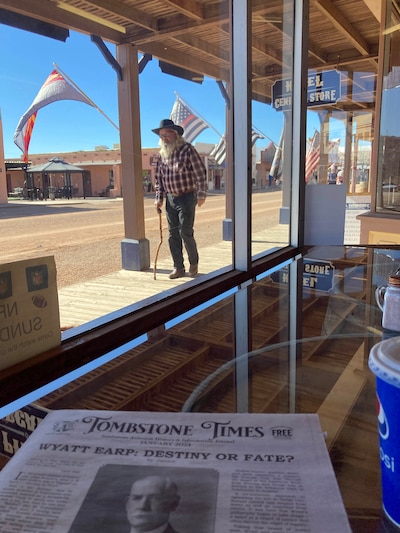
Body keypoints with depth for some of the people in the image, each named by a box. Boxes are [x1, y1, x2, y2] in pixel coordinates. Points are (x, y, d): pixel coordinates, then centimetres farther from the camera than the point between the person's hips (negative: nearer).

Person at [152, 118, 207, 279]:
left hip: (187, 197, -6)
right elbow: (158, 177, 15)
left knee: (186, 233, -7)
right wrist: (159, 197, 7)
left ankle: (194, 263, 15)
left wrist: (201, 194, -13)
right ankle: (178, 267, 16)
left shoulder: (187, 149, -9)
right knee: (173, 235, 6)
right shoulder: (162, 154, 8)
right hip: (170, 198, 6)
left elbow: (201, 172, -10)